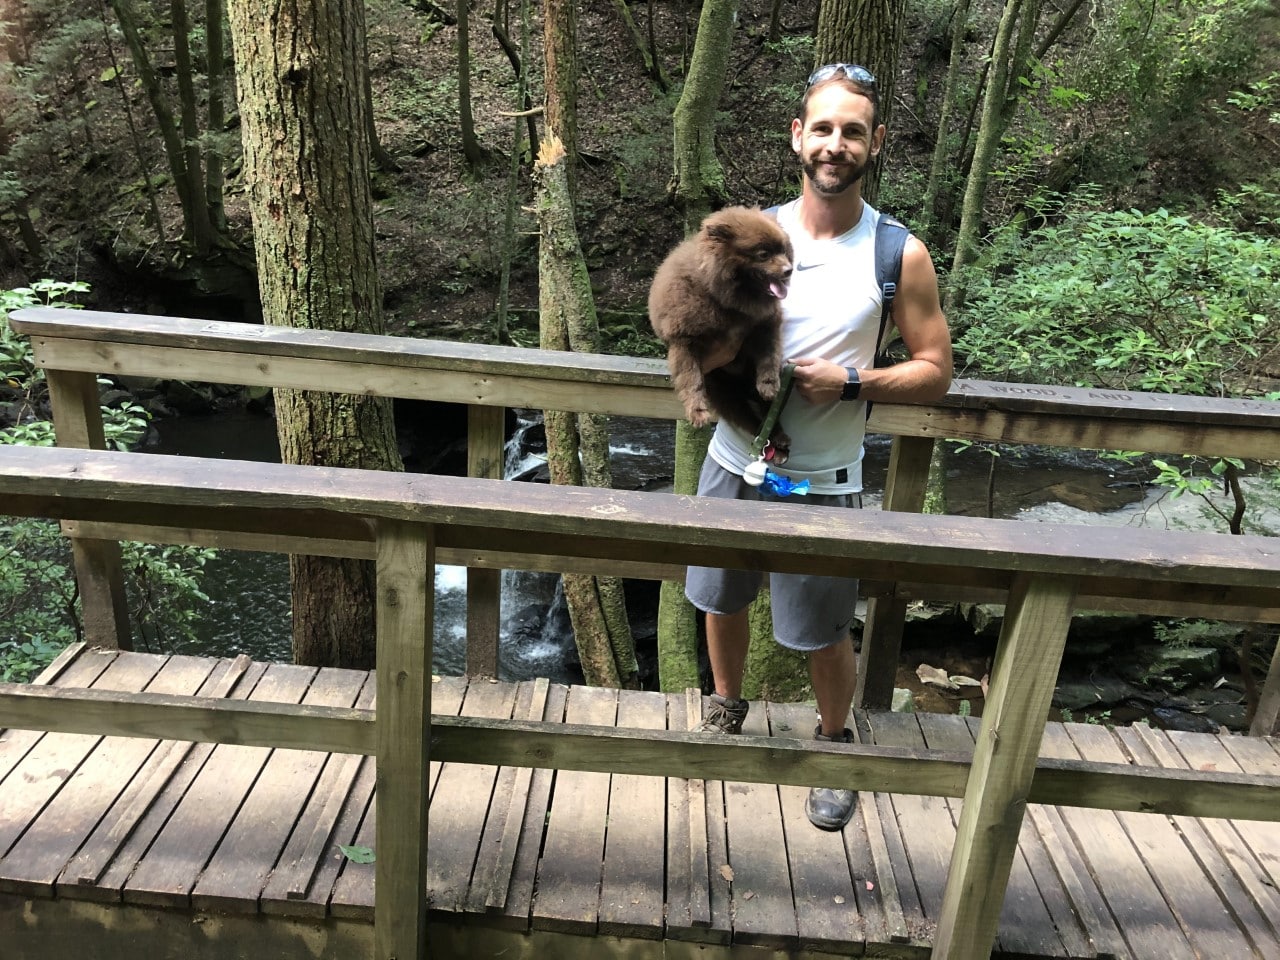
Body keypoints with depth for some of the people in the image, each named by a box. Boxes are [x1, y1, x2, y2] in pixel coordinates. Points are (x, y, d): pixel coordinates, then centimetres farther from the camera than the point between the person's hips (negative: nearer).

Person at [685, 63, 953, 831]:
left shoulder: (899, 257, -8)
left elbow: (935, 371, -4)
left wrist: (849, 381, -20)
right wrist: (715, 367, -17)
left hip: (823, 483, -3)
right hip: (734, 462, 3)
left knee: (825, 634, 9)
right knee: (722, 601, 19)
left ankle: (836, 747, 38)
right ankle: (728, 714, 47)